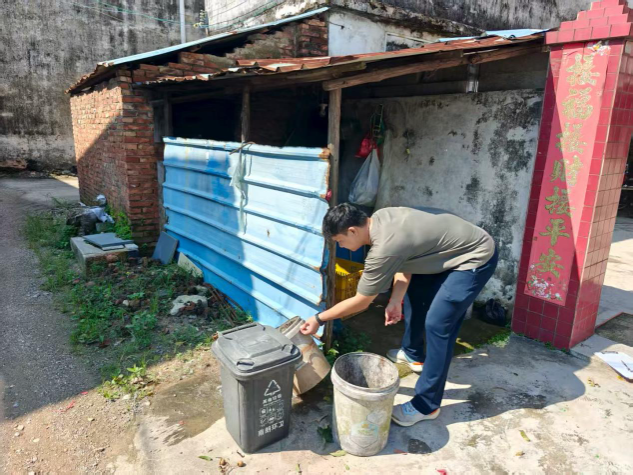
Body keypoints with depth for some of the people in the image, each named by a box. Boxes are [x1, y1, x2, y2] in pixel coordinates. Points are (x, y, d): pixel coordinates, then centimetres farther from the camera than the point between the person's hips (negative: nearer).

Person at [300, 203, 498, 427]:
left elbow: (361, 302, -17)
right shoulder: (380, 218, -4)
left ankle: (427, 405, 2)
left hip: (477, 257, -10)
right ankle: (413, 354, 40)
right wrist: (395, 301, -4)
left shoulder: (384, 248, -29)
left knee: (437, 324, -12)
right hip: (456, 247, 10)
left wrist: (319, 319, -8)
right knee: (414, 292, 20)